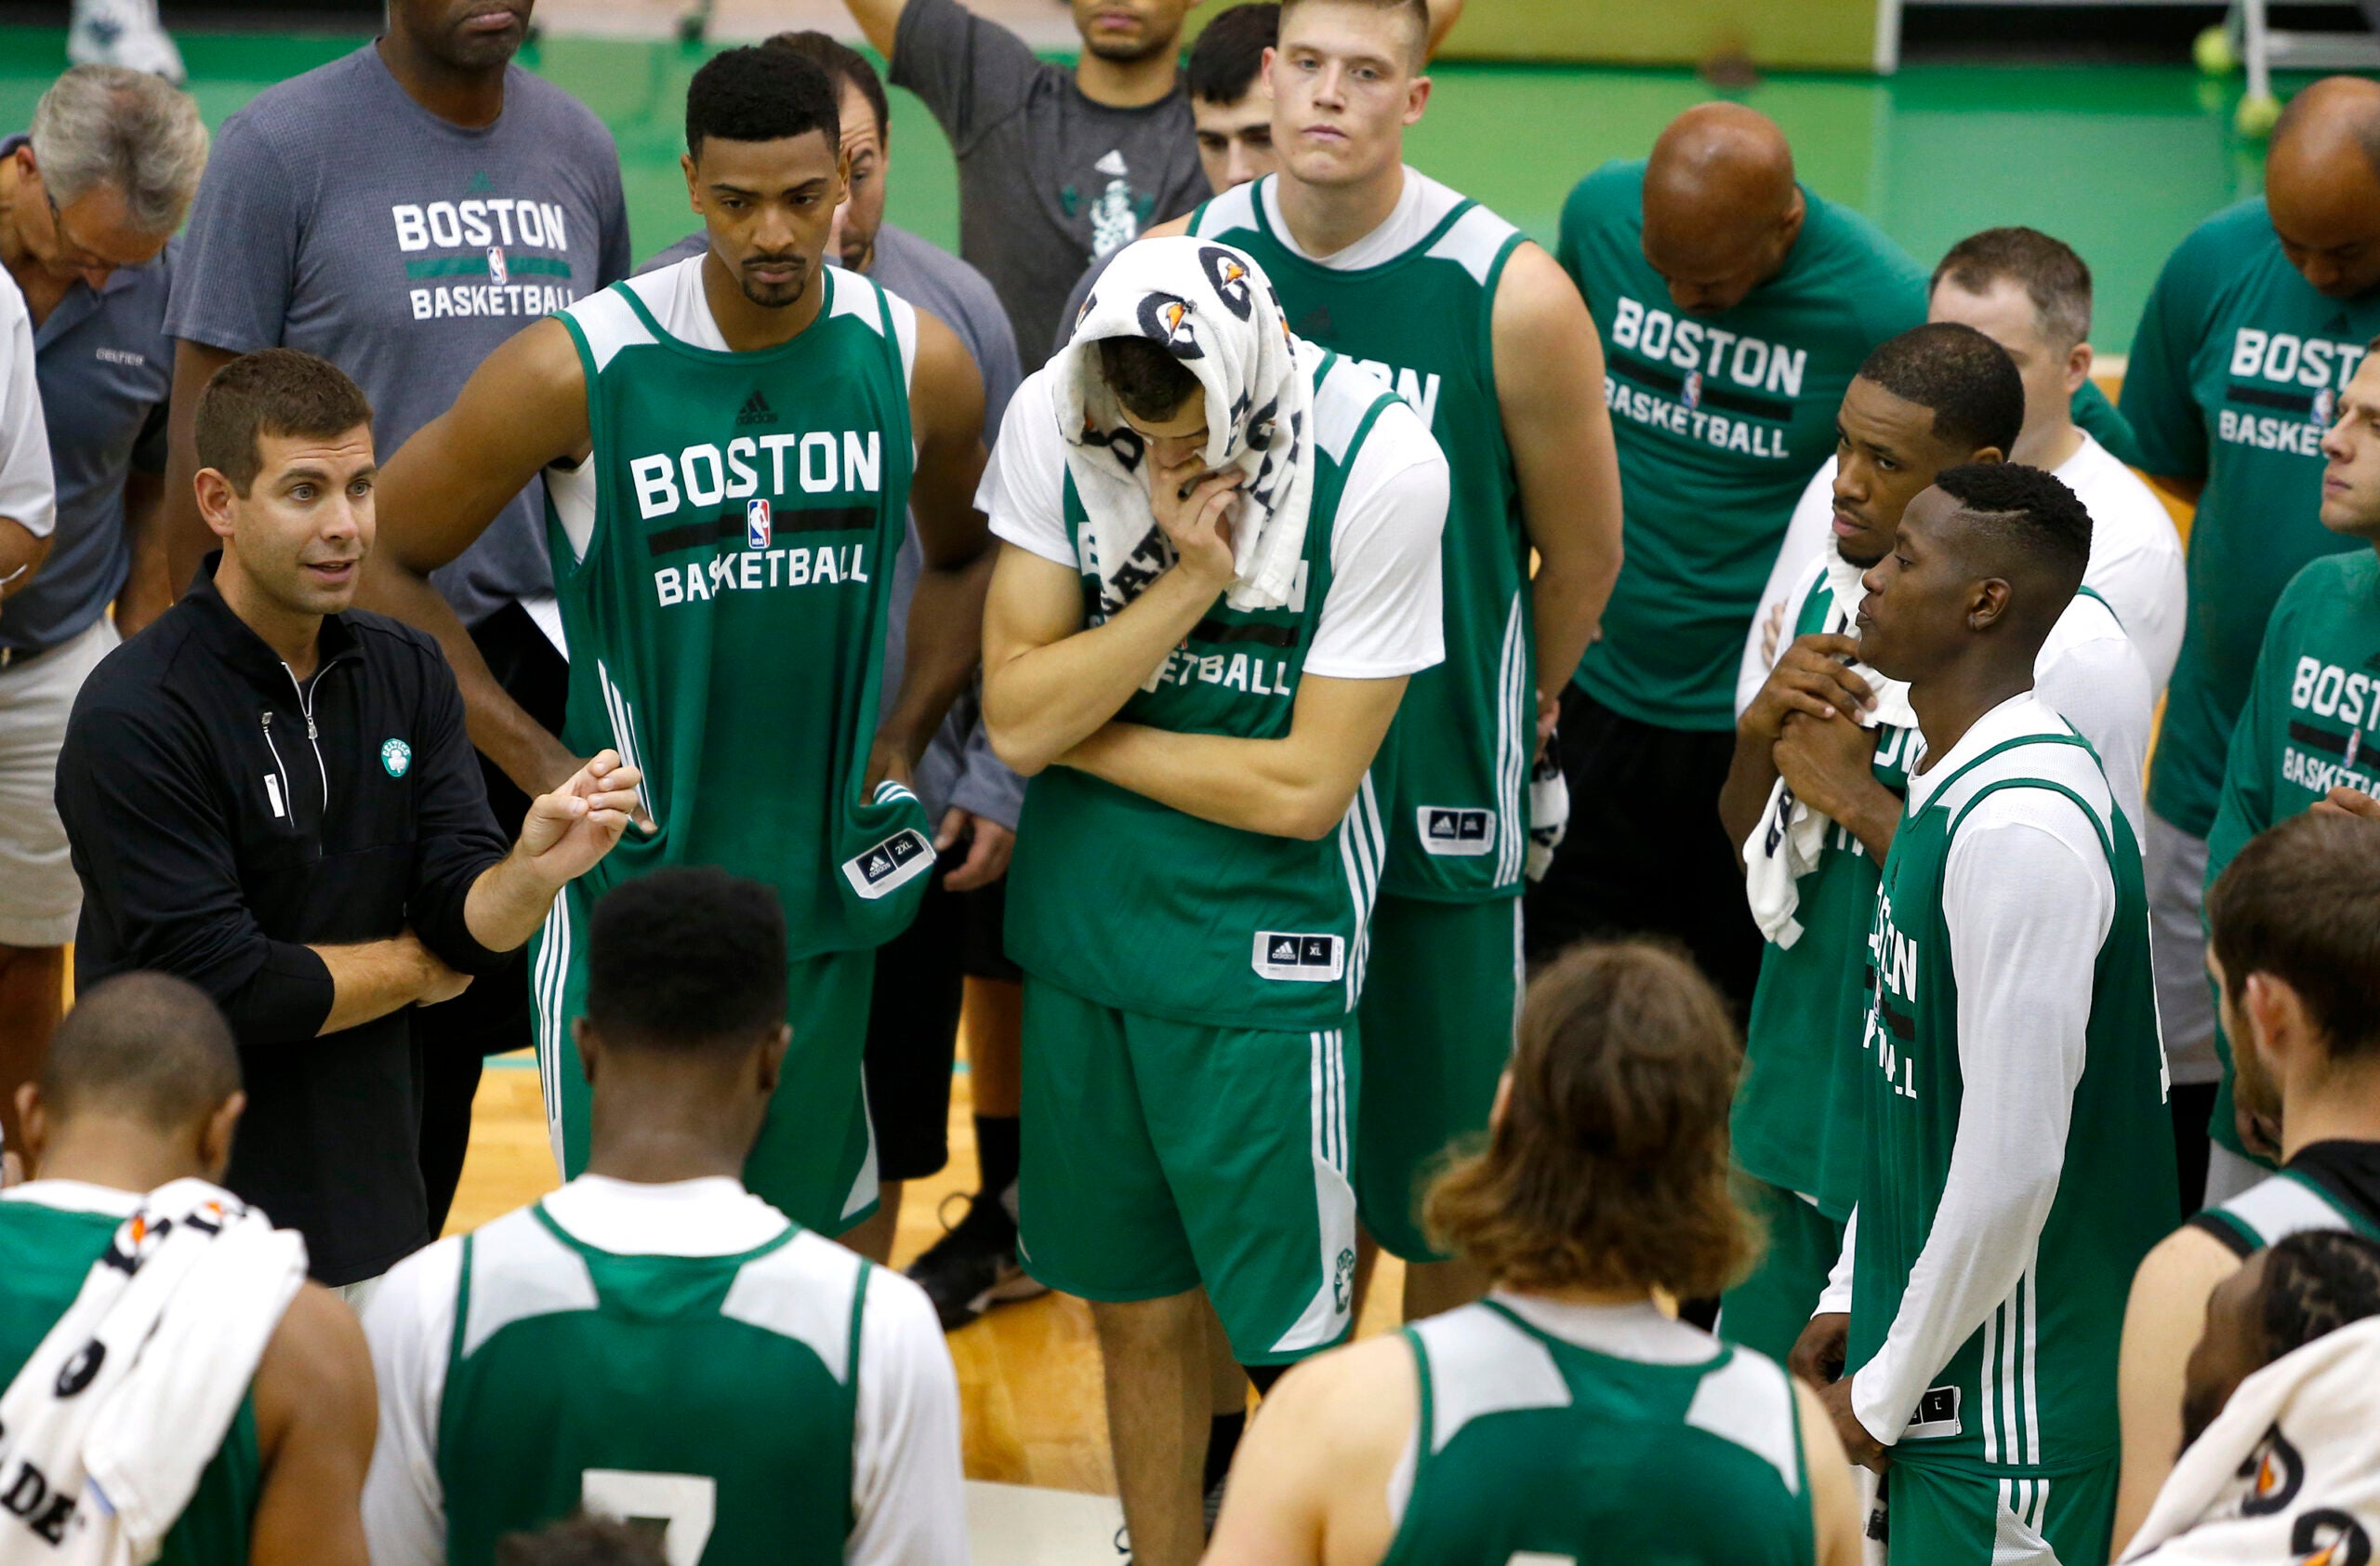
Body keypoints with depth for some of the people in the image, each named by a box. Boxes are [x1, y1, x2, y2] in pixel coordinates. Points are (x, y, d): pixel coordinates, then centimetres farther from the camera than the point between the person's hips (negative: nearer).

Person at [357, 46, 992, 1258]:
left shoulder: (916, 363, -3)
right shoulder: (581, 368, -14)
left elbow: (964, 559, 18)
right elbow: (383, 558, -5)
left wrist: (900, 740, 6)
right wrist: (533, 759, -7)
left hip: (819, 875, 3)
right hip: (633, 872, -3)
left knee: (812, 1224, 13)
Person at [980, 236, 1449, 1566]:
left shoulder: (1380, 466, -18)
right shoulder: (1053, 419, -9)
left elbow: (1305, 786, -15)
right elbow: (1016, 717, -11)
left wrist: (1075, 730, -8)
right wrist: (1191, 579, -21)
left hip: (1267, 955, -4)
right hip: (1085, 922, 4)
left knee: (1295, 1341, 0)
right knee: (1139, 1307, 15)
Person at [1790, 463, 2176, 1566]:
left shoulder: (2022, 830, -23)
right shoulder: (1952, 783, 8)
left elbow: (2012, 1167, -24)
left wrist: (1883, 1396, -15)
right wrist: (1854, 1300, 14)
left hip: (2015, 1407, -9)